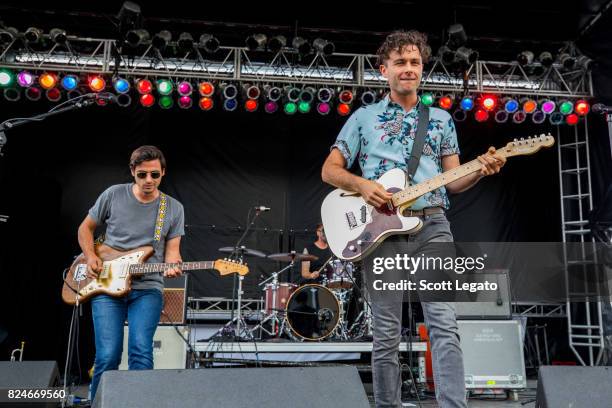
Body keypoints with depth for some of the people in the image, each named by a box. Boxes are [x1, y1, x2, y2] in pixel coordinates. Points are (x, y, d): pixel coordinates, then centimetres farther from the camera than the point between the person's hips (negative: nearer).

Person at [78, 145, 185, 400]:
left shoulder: (174, 209, 4)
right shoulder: (113, 195, 2)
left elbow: (172, 249, 5)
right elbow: (85, 228, 14)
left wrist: (172, 266, -17)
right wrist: (90, 257, -2)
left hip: (147, 289, 0)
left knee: (141, 351, -17)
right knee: (108, 356, -8)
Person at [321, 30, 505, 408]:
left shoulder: (441, 119, 17)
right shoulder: (363, 118, 12)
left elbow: (452, 181, 13)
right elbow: (329, 170, 8)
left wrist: (481, 171, -9)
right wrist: (361, 184, -12)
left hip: (431, 225, 1)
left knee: (444, 324, -11)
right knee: (386, 337, 4)